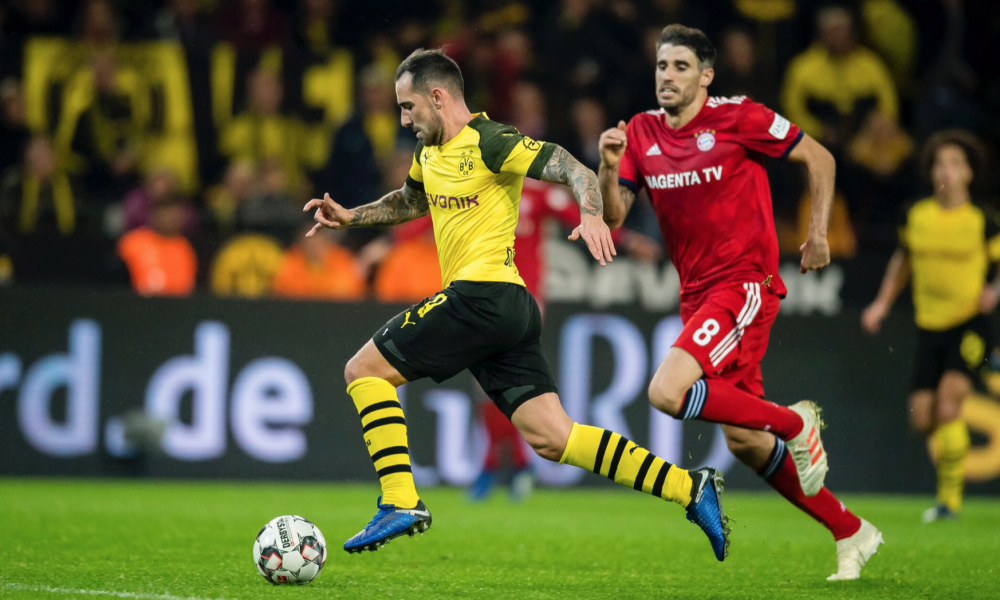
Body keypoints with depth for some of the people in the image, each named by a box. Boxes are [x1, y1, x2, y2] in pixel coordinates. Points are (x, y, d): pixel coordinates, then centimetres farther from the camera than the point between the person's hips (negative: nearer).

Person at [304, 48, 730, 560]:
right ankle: (691, 489, -2)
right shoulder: (429, 152, 19)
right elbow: (410, 201, 40)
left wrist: (591, 214, -33)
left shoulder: (490, 143, -8)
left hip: (484, 294, -9)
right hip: (509, 313, 9)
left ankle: (400, 503, -9)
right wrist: (349, 217, 27)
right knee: (552, 438, 2)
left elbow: (574, 171, -14)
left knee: (364, 370, -4)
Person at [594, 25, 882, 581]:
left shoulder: (738, 117, -7)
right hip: (698, 295, 7)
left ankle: (795, 422, -4)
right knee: (745, 441, 7)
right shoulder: (641, 133, 8)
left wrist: (818, 234, -5)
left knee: (667, 392, -25)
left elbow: (819, 158, 2)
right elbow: (613, 216, 3)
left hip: (746, 283, -7)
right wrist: (609, 167, -15)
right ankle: (851, 533, 20)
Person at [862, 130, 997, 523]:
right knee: (922, 419, -2)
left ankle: (950, 496, -12)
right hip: (929, 327, 4)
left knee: (947, 404, -22)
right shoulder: (916, 217, 4)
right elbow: (904, 259, 21)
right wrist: (883, 303, 15)